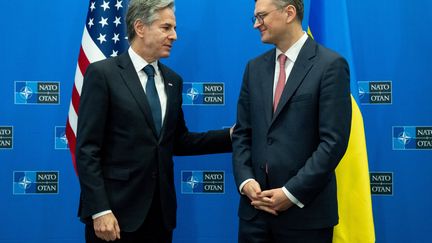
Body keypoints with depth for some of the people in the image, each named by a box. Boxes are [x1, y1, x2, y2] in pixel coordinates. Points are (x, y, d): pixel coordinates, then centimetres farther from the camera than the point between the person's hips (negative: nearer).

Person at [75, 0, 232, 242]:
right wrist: (99, 210, -17)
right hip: (116, 209, -5)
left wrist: (231, 136, 5)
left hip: (161, 211, 6)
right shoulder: (102, 74, -7)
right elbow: (87, 150, -11)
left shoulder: (172, 80, 11)